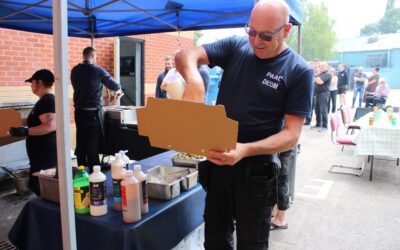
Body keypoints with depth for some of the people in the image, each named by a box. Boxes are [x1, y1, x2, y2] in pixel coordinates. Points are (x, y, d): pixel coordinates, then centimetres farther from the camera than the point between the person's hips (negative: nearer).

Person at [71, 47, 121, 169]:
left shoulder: (74, 70, 6)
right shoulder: (97, 70, -10)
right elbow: (114, 86, -5)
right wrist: (117, 90, 18)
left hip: (79, 111, 5)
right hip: (93, 112, -5)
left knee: (81, 142, 12)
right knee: (93, 143, 1)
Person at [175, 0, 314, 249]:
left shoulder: (299, 71, -11)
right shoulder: (235, 46, -1)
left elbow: (291, 133, -14)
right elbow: (185, 56, -8)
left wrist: (245, 150, -30)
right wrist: (194, 80, -31)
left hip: (256, 170, -3)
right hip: (217, 159, 4)